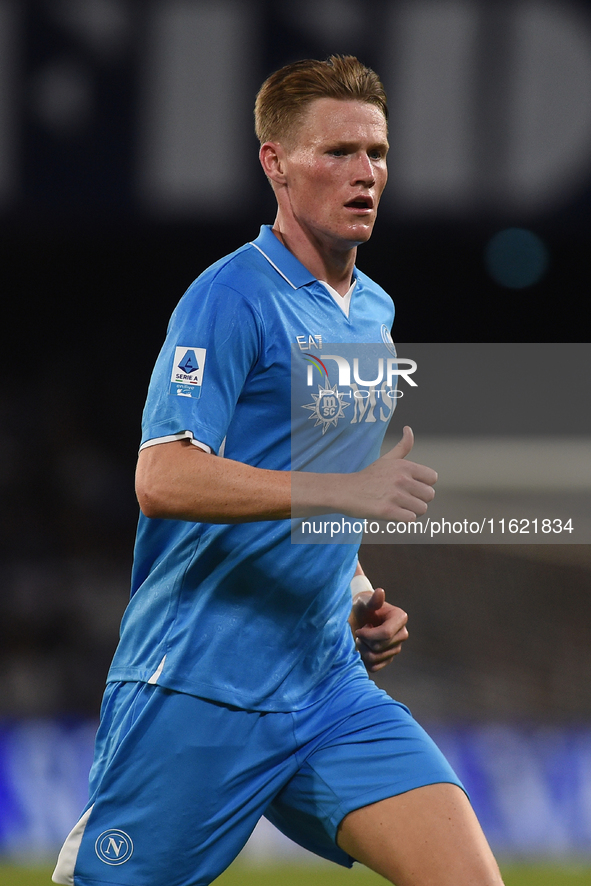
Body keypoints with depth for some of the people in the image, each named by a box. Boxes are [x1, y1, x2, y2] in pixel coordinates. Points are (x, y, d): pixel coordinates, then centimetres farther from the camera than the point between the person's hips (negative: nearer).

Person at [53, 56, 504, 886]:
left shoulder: (375, 312, 15)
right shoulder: (230, 298, -10)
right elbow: (163, 479, -22)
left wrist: (356, 596, 12)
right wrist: (346, 490, -28)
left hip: (329, 686, 7)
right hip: (196, 690, -7)